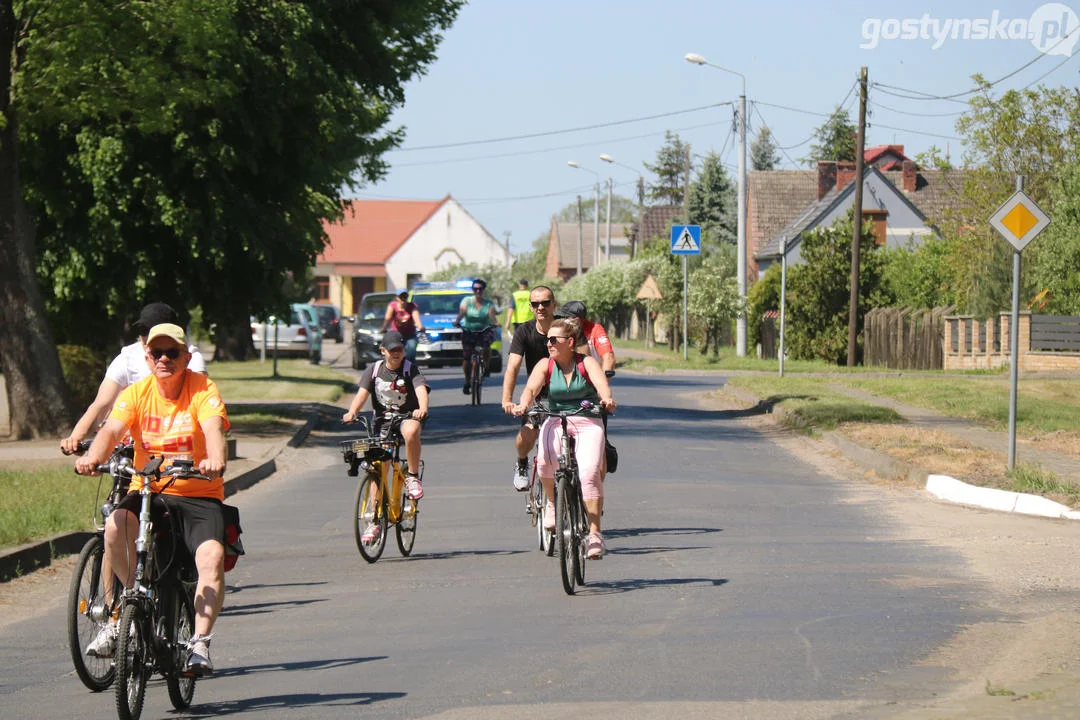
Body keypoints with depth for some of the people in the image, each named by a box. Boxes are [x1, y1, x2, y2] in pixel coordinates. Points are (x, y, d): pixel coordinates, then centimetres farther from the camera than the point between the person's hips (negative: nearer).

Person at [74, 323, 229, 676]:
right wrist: (92, 457, -39)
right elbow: (112, 429, -16)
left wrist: (215, 460, -48)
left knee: (212, 555, -28)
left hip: (198, 494, -2)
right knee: (116, 525, -29)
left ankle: (199, 642, -20)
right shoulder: (137, 393, 0)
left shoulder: (203, 389, -6)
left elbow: (213, 428, -25)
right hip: (147, 490, 2)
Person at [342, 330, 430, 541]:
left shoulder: (410, 369, -7)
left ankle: (413, 476, -16)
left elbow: (421, 389, -24)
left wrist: (422, 409, -45)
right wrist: (351, 412, -32)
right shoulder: (374, 370, -1)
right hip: (383, 418, 2)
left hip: (408, 416, -2)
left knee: (411, 432, -39)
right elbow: (362, 393, -12)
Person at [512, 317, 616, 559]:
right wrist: (523, 404, -36)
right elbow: (531, 388, -13)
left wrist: (606, 398, -43)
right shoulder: (545, 366, 4)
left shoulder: (587, 363, -1)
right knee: (546, 460, -30)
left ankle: (594, 534, -20)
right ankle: (553, 503, -1)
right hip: (556, 423, 1)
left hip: (588, 423, -1)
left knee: (589, 472, -24)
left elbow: (601, 383, -20)